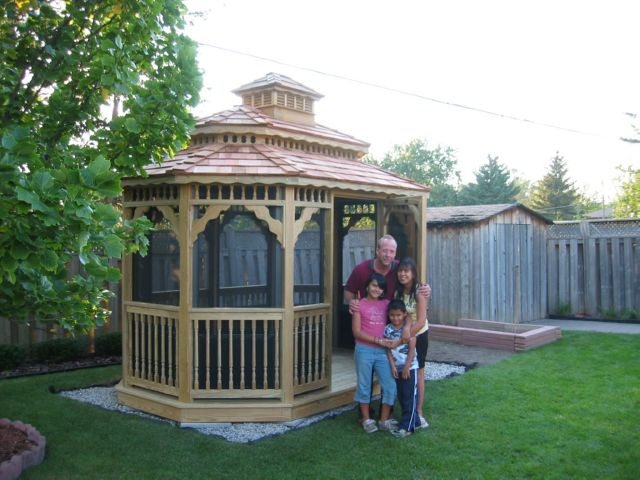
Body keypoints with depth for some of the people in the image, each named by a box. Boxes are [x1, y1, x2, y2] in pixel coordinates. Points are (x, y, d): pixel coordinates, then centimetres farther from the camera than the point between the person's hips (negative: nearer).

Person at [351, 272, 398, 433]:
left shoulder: (386, 304, 7)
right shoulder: (360, 305, -4)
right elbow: (357, 331, -9)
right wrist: (377, 340, -15)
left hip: (383, 351, 4)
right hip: (364, 350, -3)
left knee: (390, 386, 4)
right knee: (364, 386, 7)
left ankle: (384, 419, 19)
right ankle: (366, 419, 22)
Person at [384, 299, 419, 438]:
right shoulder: (388, 329, -1)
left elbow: (412, 349, -13)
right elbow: (388, 349, 1)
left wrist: (406, 367, -14)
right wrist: (393, 366, -7)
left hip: (410, 367, -5)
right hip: (397, 368, 5)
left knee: (410, 397, -2)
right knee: (401, 396, 13)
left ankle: (407, 426, 2)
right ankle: (414, 421, 26)